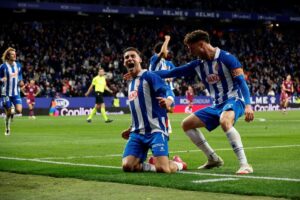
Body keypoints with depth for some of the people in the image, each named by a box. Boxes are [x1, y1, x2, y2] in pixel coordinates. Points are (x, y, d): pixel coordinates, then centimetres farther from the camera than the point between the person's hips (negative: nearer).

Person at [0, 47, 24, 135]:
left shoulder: (18, 65, 4)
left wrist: (21, 82, -2)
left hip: (16, 92, 3)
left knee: (19, 110, -13)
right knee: (8, 113, 0)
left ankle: (12, 109, 23)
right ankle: (7, 130, 20)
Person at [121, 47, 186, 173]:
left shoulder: (149, 76, -5)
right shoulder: (130, 84, 19)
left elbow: (168, 92, -18)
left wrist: (167, 101, -41)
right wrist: (131, 129, 33)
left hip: (155, 130, -7)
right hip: (137, 132, 7)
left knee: (162, 169, -18)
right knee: (127, 166, -13)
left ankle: (177, 164, 17)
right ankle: (153, 165, 16)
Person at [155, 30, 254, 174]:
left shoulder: (226, 58, -12)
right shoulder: (197, 65, 8)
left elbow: (241, 81, -16)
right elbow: (172, 72, 12)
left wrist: (248, 105, -28)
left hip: (233, 99, -8)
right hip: (217, 105, 8)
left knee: (224, 121, -40)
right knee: (186, 124, 11)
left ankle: (244, 165, -39)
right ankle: (213, 159, 17)